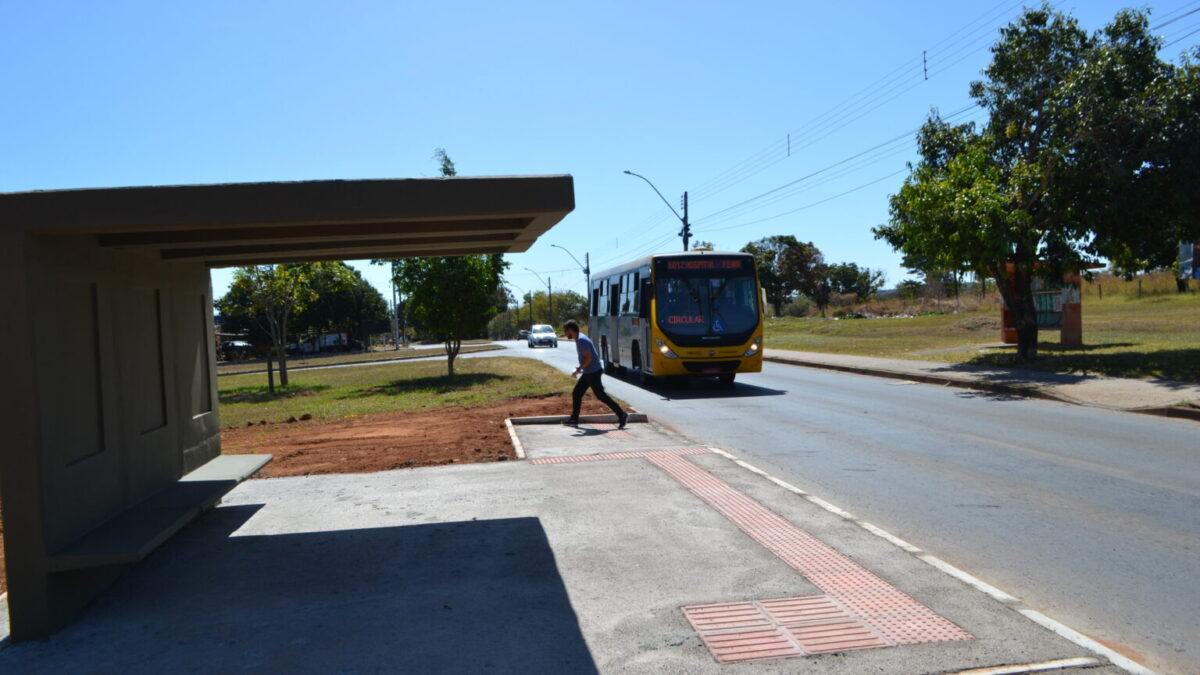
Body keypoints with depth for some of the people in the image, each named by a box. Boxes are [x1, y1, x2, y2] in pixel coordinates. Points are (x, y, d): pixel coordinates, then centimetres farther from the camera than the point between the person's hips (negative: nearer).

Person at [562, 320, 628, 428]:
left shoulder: (581, 340, -19)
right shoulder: (579, 339, 12)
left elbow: (588, 358, -24)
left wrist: (578, 370, -19)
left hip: (593, 373, -10)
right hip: (588, 373, 10)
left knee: (601, 395, -6)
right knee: (576, 394, 11)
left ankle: (622, 415, -2)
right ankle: (574, 418, 17)